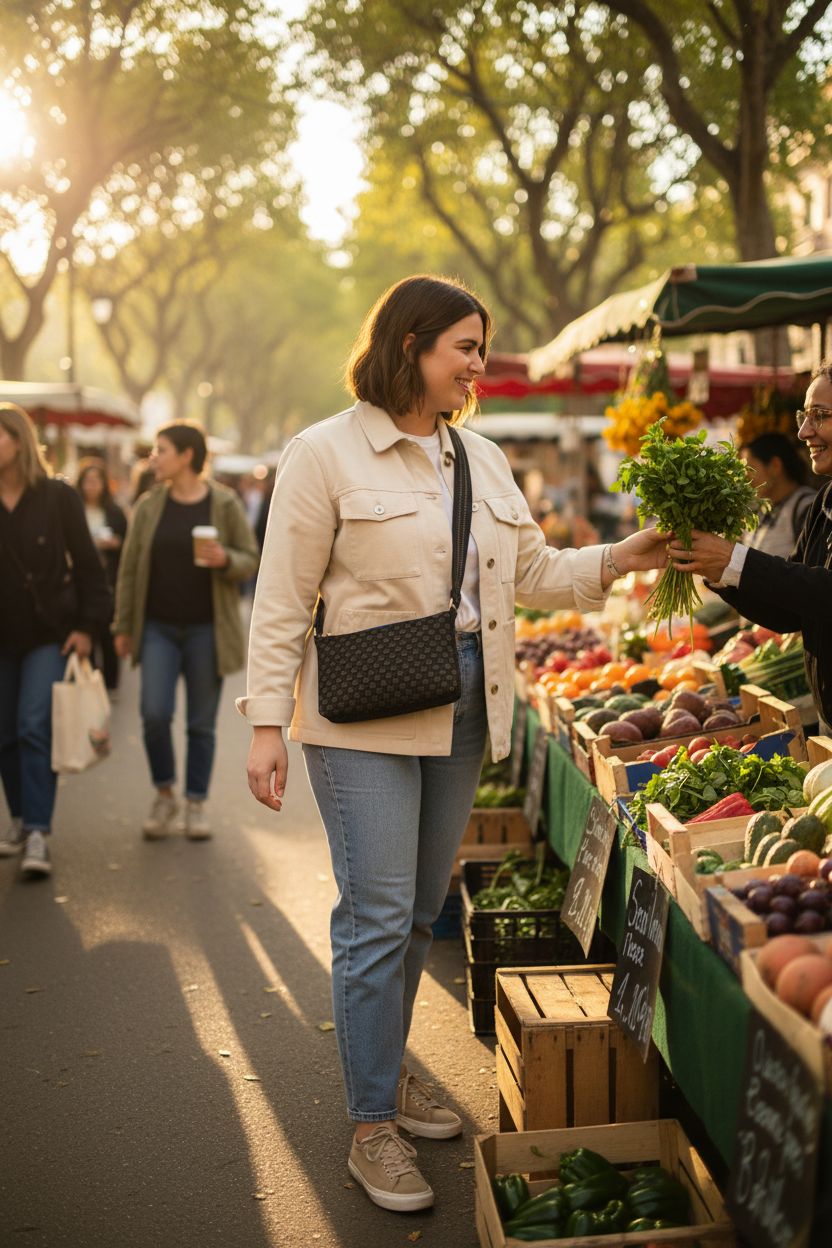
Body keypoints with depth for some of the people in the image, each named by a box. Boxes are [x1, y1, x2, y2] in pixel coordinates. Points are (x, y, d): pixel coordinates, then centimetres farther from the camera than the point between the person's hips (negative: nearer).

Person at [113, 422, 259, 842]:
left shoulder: (225, 504, -2)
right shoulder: (149, 505, 3)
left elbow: (250, 560, 2)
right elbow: (129, 568, 6)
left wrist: (224, 559, -21)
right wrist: (123, 626, 4)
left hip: (207, 629, -1)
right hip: (158, 627, 1)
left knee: (202, 723, 5)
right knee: (154, 713, -10)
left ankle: (196, 804, 19)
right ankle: (164, 795, 12)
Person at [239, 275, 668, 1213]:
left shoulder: (483, 460, 13)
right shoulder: (326, 454, -6)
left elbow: (531, 573, 18)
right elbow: (281, 603, -7)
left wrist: (618, 560, 3)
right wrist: (267, 725, -12)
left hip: (463, 711, 6)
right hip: (365, 716, -6)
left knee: (419, 913, 14)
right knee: (377, 917, -3)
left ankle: (387, 1071, 33)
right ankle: (372, 1127, 11)